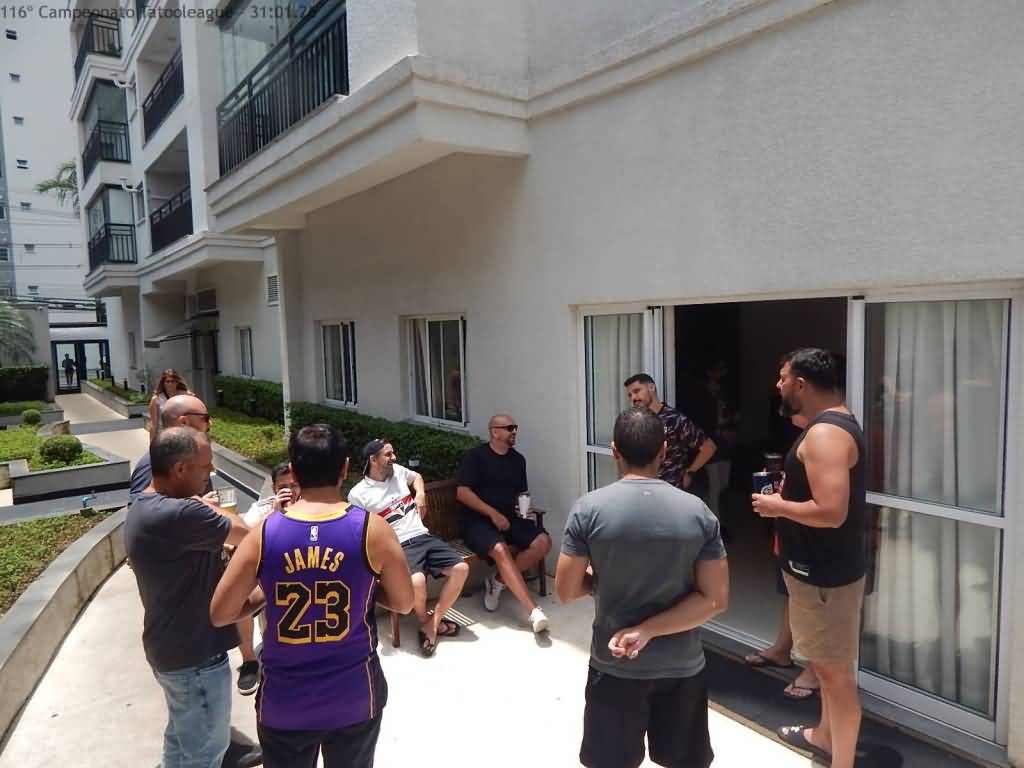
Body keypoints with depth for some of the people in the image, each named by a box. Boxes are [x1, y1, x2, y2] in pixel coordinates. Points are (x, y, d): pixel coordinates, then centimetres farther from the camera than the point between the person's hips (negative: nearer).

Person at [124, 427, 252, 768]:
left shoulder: (142, 508, 3)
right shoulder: (178, 515, -32)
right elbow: (245, 534, -21)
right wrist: (213, 509, -5)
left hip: (169, 647, 9)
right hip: (194, 655, -9)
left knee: (182, 735, 27)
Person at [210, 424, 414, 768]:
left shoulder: (262, 535, -12)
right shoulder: (373, 529, -15)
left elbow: (220, 614, -4)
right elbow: (404, 603, -4)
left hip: (283, 703, 1)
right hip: (355, 698, -1)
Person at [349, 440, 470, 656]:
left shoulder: (397, 471, 12)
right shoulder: (358, 494, -4)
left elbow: (417, 476, 35)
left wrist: (420, 494, 15)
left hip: (423, 537, 6)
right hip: (399, 547, -6)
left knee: (461, 568, -13)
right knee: (417, 581, -35)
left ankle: (432, 622, -1)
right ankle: (425, 620, -1)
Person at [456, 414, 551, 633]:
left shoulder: (518, 459, 12)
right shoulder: (475, 456, -5)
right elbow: (462, 493, -13)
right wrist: (493, 514, -17)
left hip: (509, 518, 6)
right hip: (477, 520, -6)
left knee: (543, 541, -19)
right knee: (500, 549, -34)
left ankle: (498, 580, -6)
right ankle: (533, 611, -35)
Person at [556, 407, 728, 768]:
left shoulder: (589, 509, -15)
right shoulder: (698, 511, -9)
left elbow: (566, 591, -9)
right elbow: (715, 600, -11)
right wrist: (647, 631, -13)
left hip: (614, 667, -1)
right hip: (682, 667, 2)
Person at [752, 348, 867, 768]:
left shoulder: (824, 432, -25)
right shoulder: (834, 422, 9)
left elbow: (830, 511, -32)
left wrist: (778, 506, -18)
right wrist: (789, 490, 9)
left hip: (825, 573, -11)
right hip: (821, 565, 11)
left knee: (834, 670, 3)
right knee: (827, 663, 25)